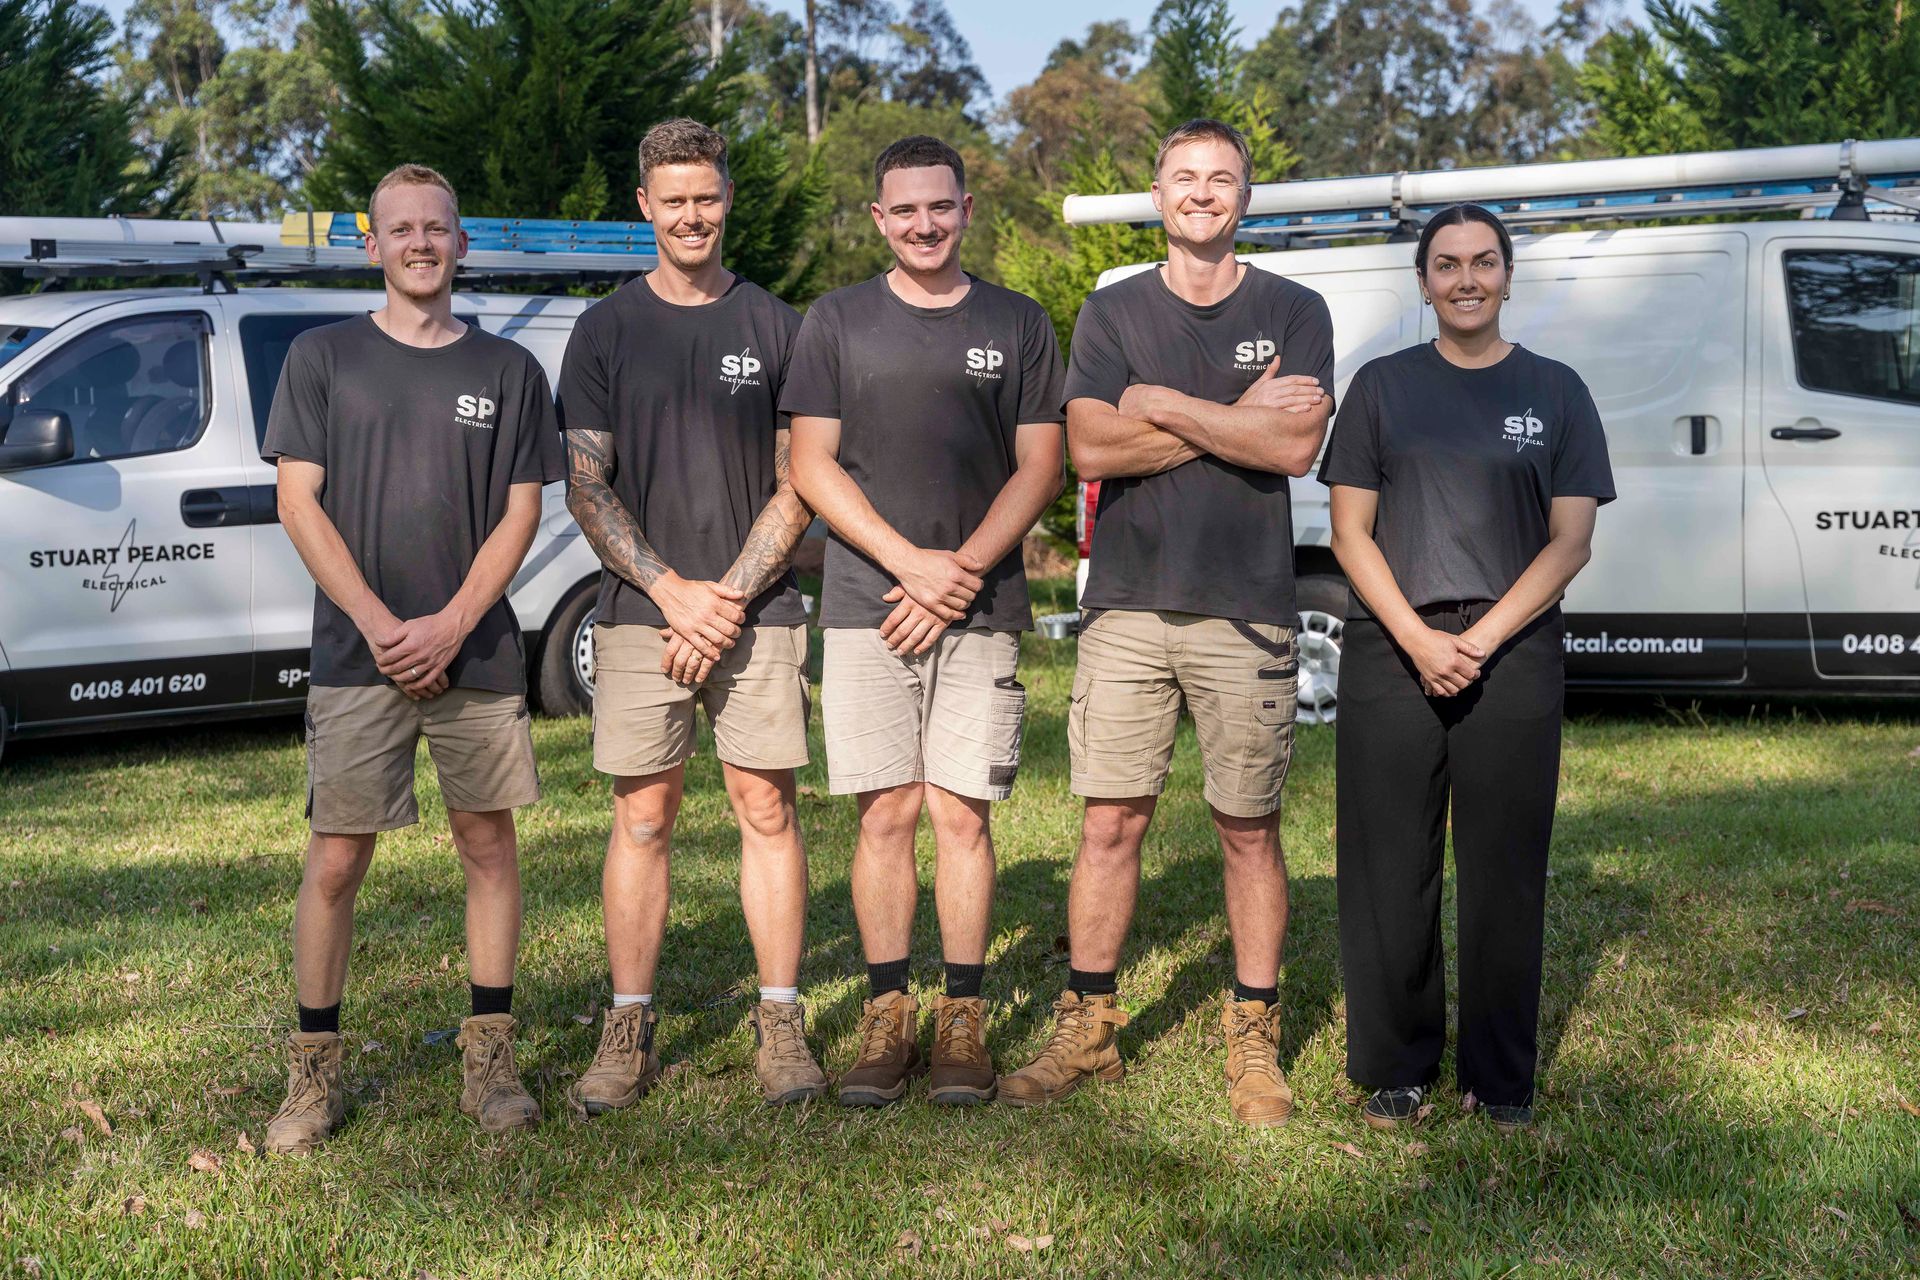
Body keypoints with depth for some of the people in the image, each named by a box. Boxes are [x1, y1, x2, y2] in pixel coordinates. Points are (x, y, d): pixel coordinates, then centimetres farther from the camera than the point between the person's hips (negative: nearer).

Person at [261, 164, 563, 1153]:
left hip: (477, 653, 1)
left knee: (488, 845, 5)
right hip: (355, 654, -1)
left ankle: (490, 1061, 15)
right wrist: (378, 623, -10)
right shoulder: (324, 358, 6)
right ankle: (313, 1077, 8)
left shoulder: (507, 370, 8)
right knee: (336, 859, -2)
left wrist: (451, 624, -9)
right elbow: (299, 503, 0)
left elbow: (520, 511, 4)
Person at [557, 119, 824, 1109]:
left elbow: (799, 486, 4)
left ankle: (780, 1027, 7)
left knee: (767, 810, 0)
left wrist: (730, 597, -8)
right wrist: (675, 591, -9)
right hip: (640, 613, 0)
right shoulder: (605, 331, 8)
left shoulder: (776, 327, 7)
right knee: (642, 818, 2)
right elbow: (586, 489, 3)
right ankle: (628, 1034, 8)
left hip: (757, 610, 0)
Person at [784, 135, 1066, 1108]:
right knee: (886, 812, 0)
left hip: (981, 609, 0)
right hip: (865, 608, 0)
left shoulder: (1017, 325, 10)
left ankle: (964, 1020, 7)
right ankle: (887, 1018, 7)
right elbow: (811, 464, 3)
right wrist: (911, 562, -9)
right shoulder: (838, 321, 9)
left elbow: (1040, 468, 6)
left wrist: (963, 569, -8)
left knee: (962, 812, -1)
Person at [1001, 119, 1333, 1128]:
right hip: (1128, 604, 1)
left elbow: (1296, 446, -8)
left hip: (1246, 610, -1)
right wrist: (1238, 418, -7)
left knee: (1249, 829, 4)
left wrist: (1168, 407, -7)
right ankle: (1087, 1027, 12)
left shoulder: (1293, 313, 7)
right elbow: (1092, 448, -5)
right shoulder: (1113, 314, 10)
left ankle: (1254, 1043, 14)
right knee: (1112, 823, 2)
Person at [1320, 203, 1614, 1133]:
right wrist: (1419, 639, -10)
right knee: (1390, 869, 2)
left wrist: (1481, 640, -10)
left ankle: (1501, 1079, 15)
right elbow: (1351, 532, 4)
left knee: (1505, 872, 3)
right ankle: (1395, 1067, 14)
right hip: (1390, 653, 0)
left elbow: (1570, 541, 2)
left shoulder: (1555, 392, 9)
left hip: (1513, 655, 0)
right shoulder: (1383, 386, 9)